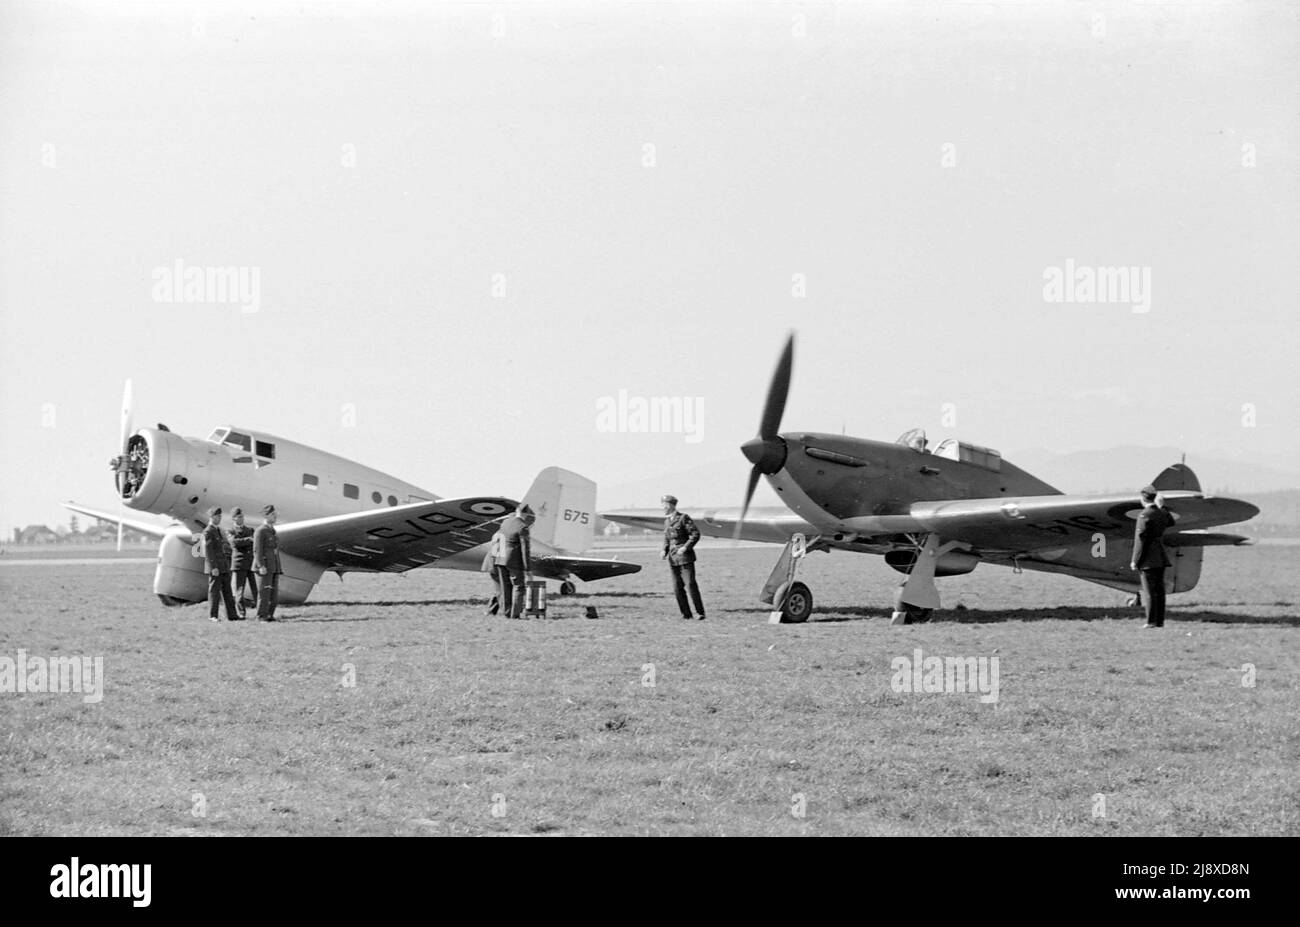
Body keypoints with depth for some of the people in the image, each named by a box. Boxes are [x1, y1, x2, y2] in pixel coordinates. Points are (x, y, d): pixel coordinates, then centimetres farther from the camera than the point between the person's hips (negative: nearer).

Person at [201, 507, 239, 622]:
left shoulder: (218, 530, 18)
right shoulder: (208, 532, -10)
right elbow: (208, 551, -16)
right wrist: (213, 568, -21)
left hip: (224, 566, 8)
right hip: (214, 567, -8)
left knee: (227, 591, 7)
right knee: (214, 591, -4)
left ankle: (231, 615, 7)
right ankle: (212, 616, 1)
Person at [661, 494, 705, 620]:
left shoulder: (683, 518, -6)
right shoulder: (667, 521, 15)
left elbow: (695, 534, -10)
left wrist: (685, 548, -18)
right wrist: (665, 551, 4)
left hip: (685, 556, -7)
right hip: (673, 558, 7)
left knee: (691, 584, -11)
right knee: (677, 587, 3)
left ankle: (699, 612, -5)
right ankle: (686, 614, 7)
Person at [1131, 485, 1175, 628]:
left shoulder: (1145, 515, -16)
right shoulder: (1162, 513, 7)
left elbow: (1140, 539, -17)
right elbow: (1171, 522, 33)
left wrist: (1135, 561, -13)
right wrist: (1163, 507, 38)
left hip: (1148, 560, -8)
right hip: (1160, 557, 8)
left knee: (1149, 590, -5)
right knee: (1159, 590, 9)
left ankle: (1151, 622, -5)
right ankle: (1160, 620, 12)